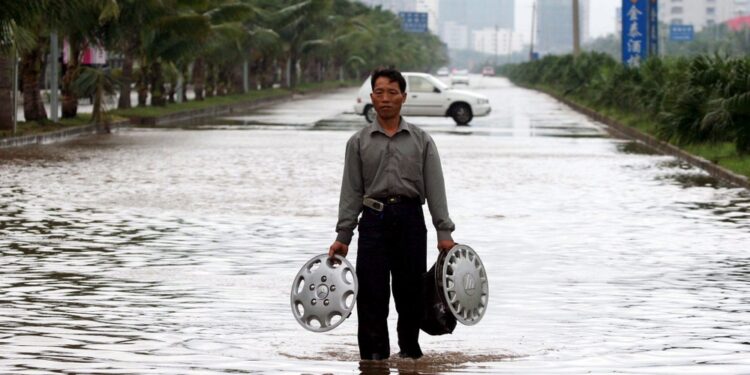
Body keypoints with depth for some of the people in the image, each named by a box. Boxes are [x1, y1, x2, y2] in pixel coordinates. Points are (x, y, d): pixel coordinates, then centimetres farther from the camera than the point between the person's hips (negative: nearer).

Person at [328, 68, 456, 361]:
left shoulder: (421, 141, 8)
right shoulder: (359, 142, 8)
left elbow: (435, 189, 4)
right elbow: (351, 192, 7)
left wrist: (444, 232, -3)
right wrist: (342, 236, 0)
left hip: (410, 219, 0)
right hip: (374, 219, 0)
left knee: (410, 292, 4)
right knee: (372, 293, -4)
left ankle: (409, 348, 18)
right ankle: (374, 354, 1)